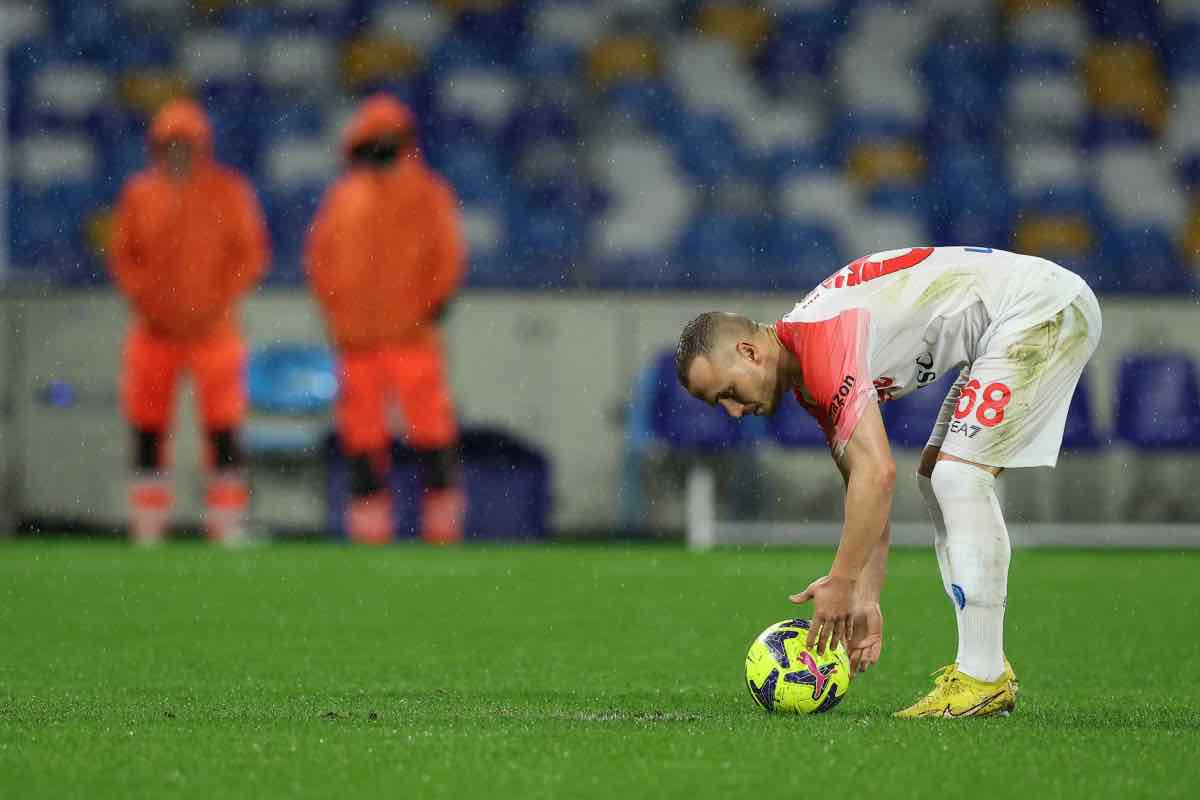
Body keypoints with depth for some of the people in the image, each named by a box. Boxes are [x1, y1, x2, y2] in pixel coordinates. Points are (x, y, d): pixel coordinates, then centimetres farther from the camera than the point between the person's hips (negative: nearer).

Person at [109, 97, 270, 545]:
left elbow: (251, 254, -1)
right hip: (154, 331, 3)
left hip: (212, 328, -3)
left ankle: (228, 530, 1)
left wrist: (217, 302, -9)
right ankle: (146, 535, 11)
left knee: (223, 432, -5)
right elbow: (122, 255, 11)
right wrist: (145, 298, -3)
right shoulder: (140, 194, 6)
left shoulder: (228, 192, -2)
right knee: (146, 432, 4)